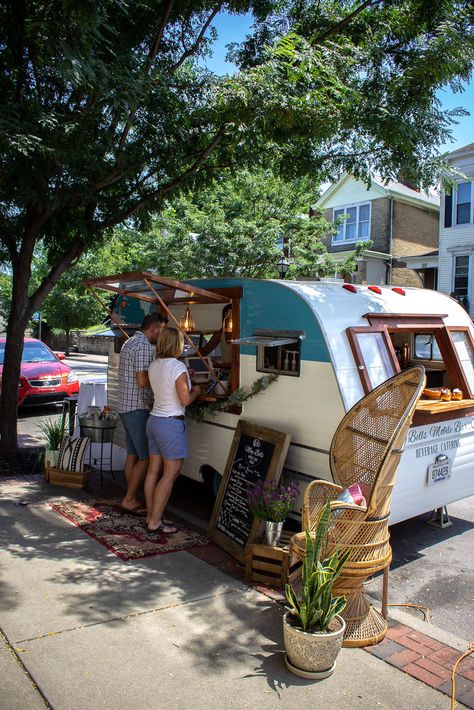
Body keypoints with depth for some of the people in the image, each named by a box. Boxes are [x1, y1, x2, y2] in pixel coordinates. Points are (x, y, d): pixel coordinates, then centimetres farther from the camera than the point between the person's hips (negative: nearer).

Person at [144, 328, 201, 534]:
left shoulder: (154, 366, 7)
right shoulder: (178, 367, -16)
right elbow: (185, 400, -16)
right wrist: (196, 390, 2)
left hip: (154, 420, 8)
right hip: (171, 424, -8)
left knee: (154, 470, 13)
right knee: (171, 473, -1)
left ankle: (151, 515, 22)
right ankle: (155, 522, 2)